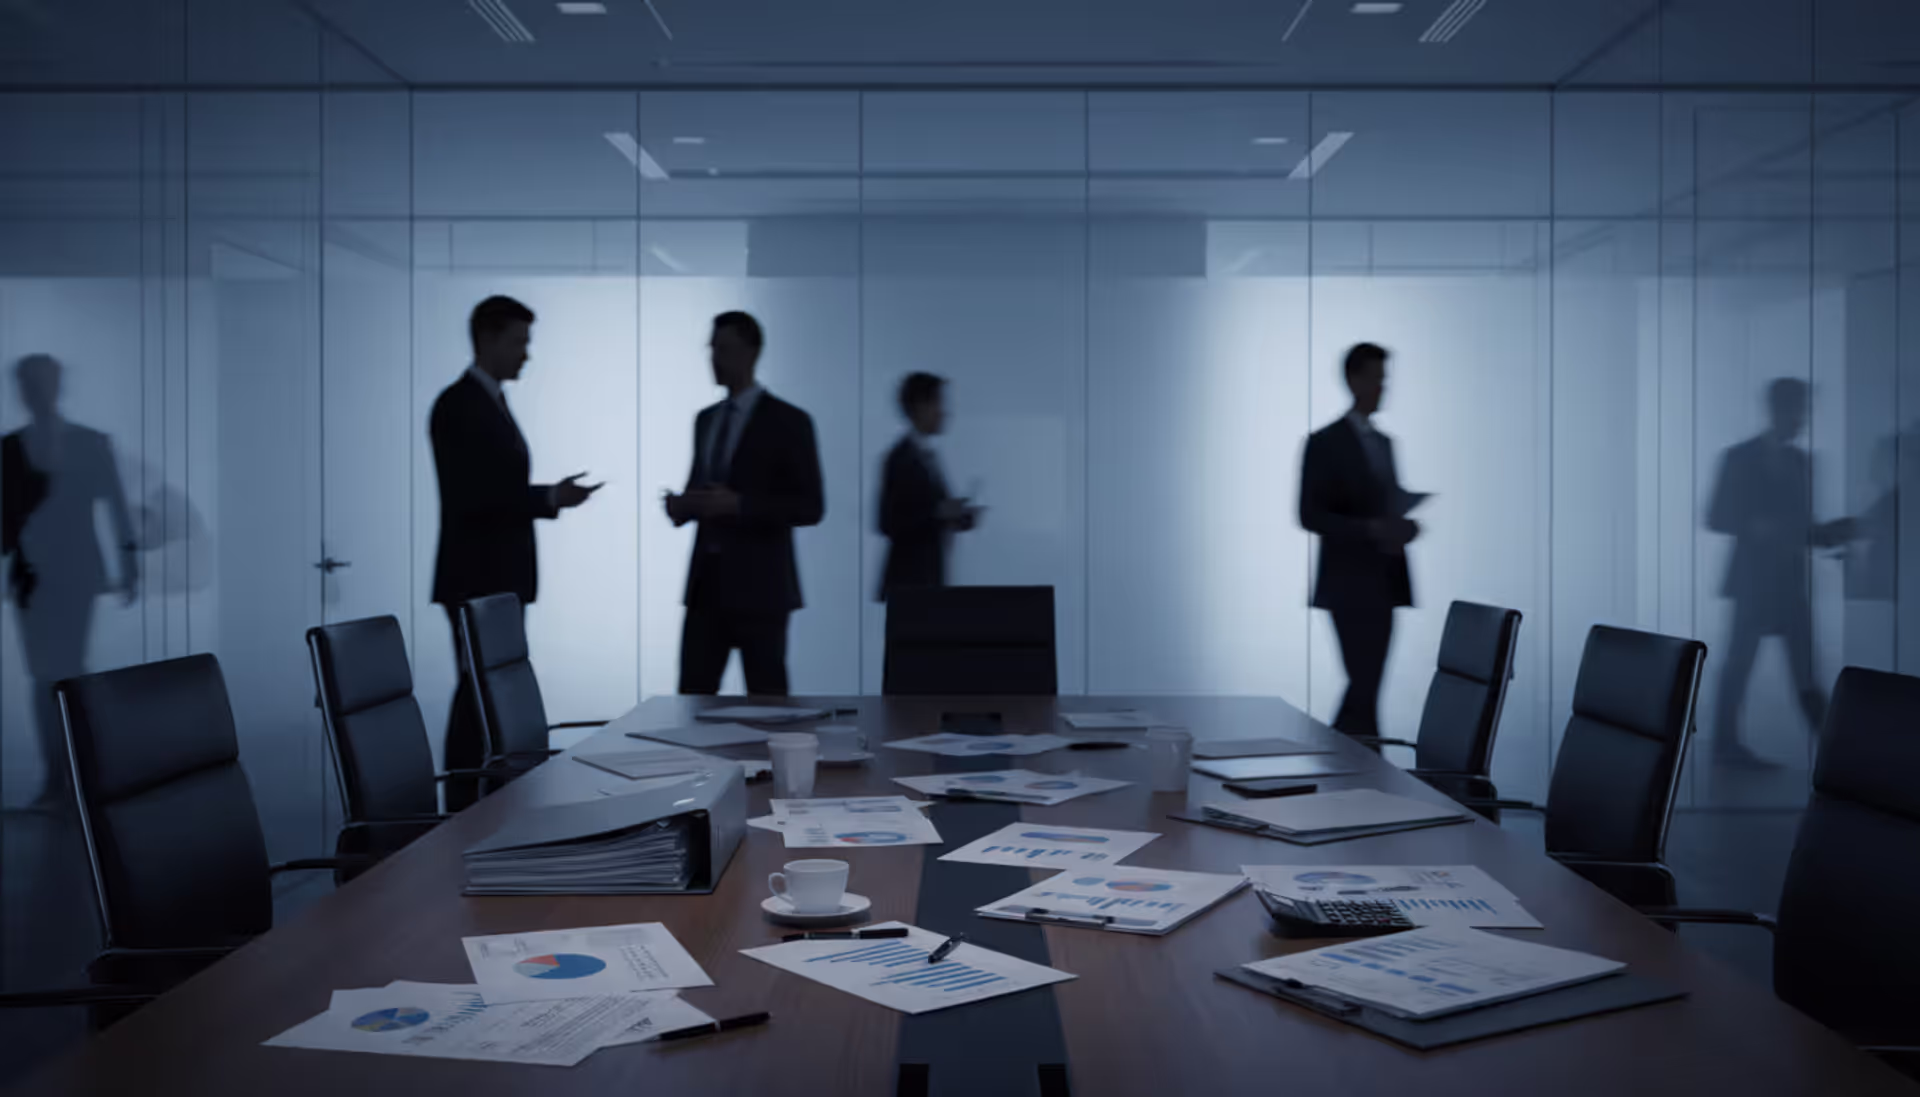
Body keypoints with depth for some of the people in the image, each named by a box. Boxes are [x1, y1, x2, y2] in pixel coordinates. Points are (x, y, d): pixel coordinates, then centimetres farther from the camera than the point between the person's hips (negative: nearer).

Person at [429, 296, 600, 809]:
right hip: (476, 579, -9)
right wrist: (548, 498, -20)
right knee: (479, 694, -6)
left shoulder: (493, 402, 16)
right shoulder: (457, 405, -13)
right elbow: (470, 497, -20)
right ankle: (463, 810, 1)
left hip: (501, 578, 9)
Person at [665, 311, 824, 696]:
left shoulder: (787, 421, -7)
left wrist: (738, 505, -22)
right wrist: (682, 505, 0)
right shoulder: (706, 419, 14)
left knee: (766, 701, 1)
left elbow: (810, 507, -11)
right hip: (707, 581, 6)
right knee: (693, 697, 3)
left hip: (758, 585, -6)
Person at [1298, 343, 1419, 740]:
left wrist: (1403, 525, -1)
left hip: (1384, 584, 7)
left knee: (1367, 686, 8)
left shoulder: (1384, 442, 17)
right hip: (1351, 585, -7)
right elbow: (1310, 515, -13)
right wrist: (1371, 530, -22)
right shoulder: (1325, 442, -6)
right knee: (1364, 688, -9)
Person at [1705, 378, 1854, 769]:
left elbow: (1802, 525, 14)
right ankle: (1727, 744, 5)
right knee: (1740, 660, -2)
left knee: (1805, 669, 3)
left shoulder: (1801, 461, 13)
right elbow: (1717, 517, -5)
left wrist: (1834, 532, -4)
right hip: (1754, 576, -5)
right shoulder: (1740, 457, -1)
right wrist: (1754, 526, -21)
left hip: (1791, 578, 5)